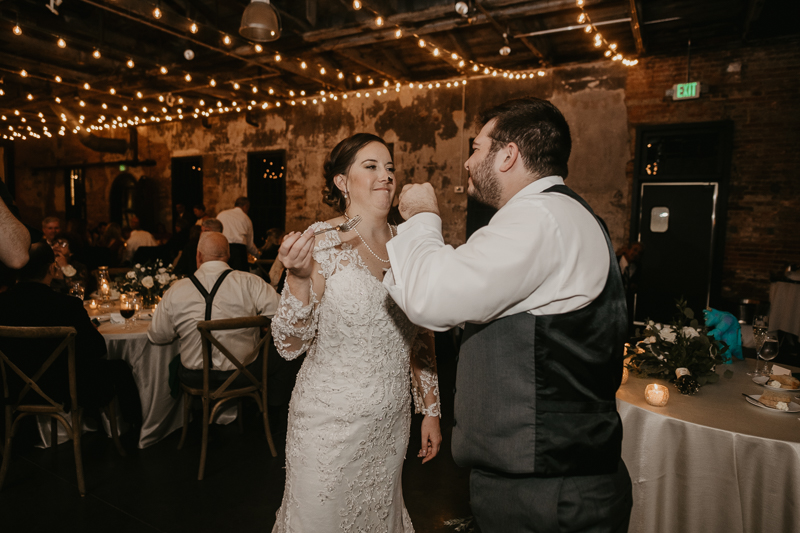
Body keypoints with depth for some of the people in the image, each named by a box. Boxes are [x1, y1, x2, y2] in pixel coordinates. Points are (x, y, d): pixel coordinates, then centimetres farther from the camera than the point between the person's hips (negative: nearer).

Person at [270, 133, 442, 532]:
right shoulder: (321, 243, -14)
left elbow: (420, 337, 7)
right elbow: (290, 345, -14)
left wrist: (430, 410, 9)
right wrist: (299, 277, -30)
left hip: (392, 422, 4)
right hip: (330, 421, -4)